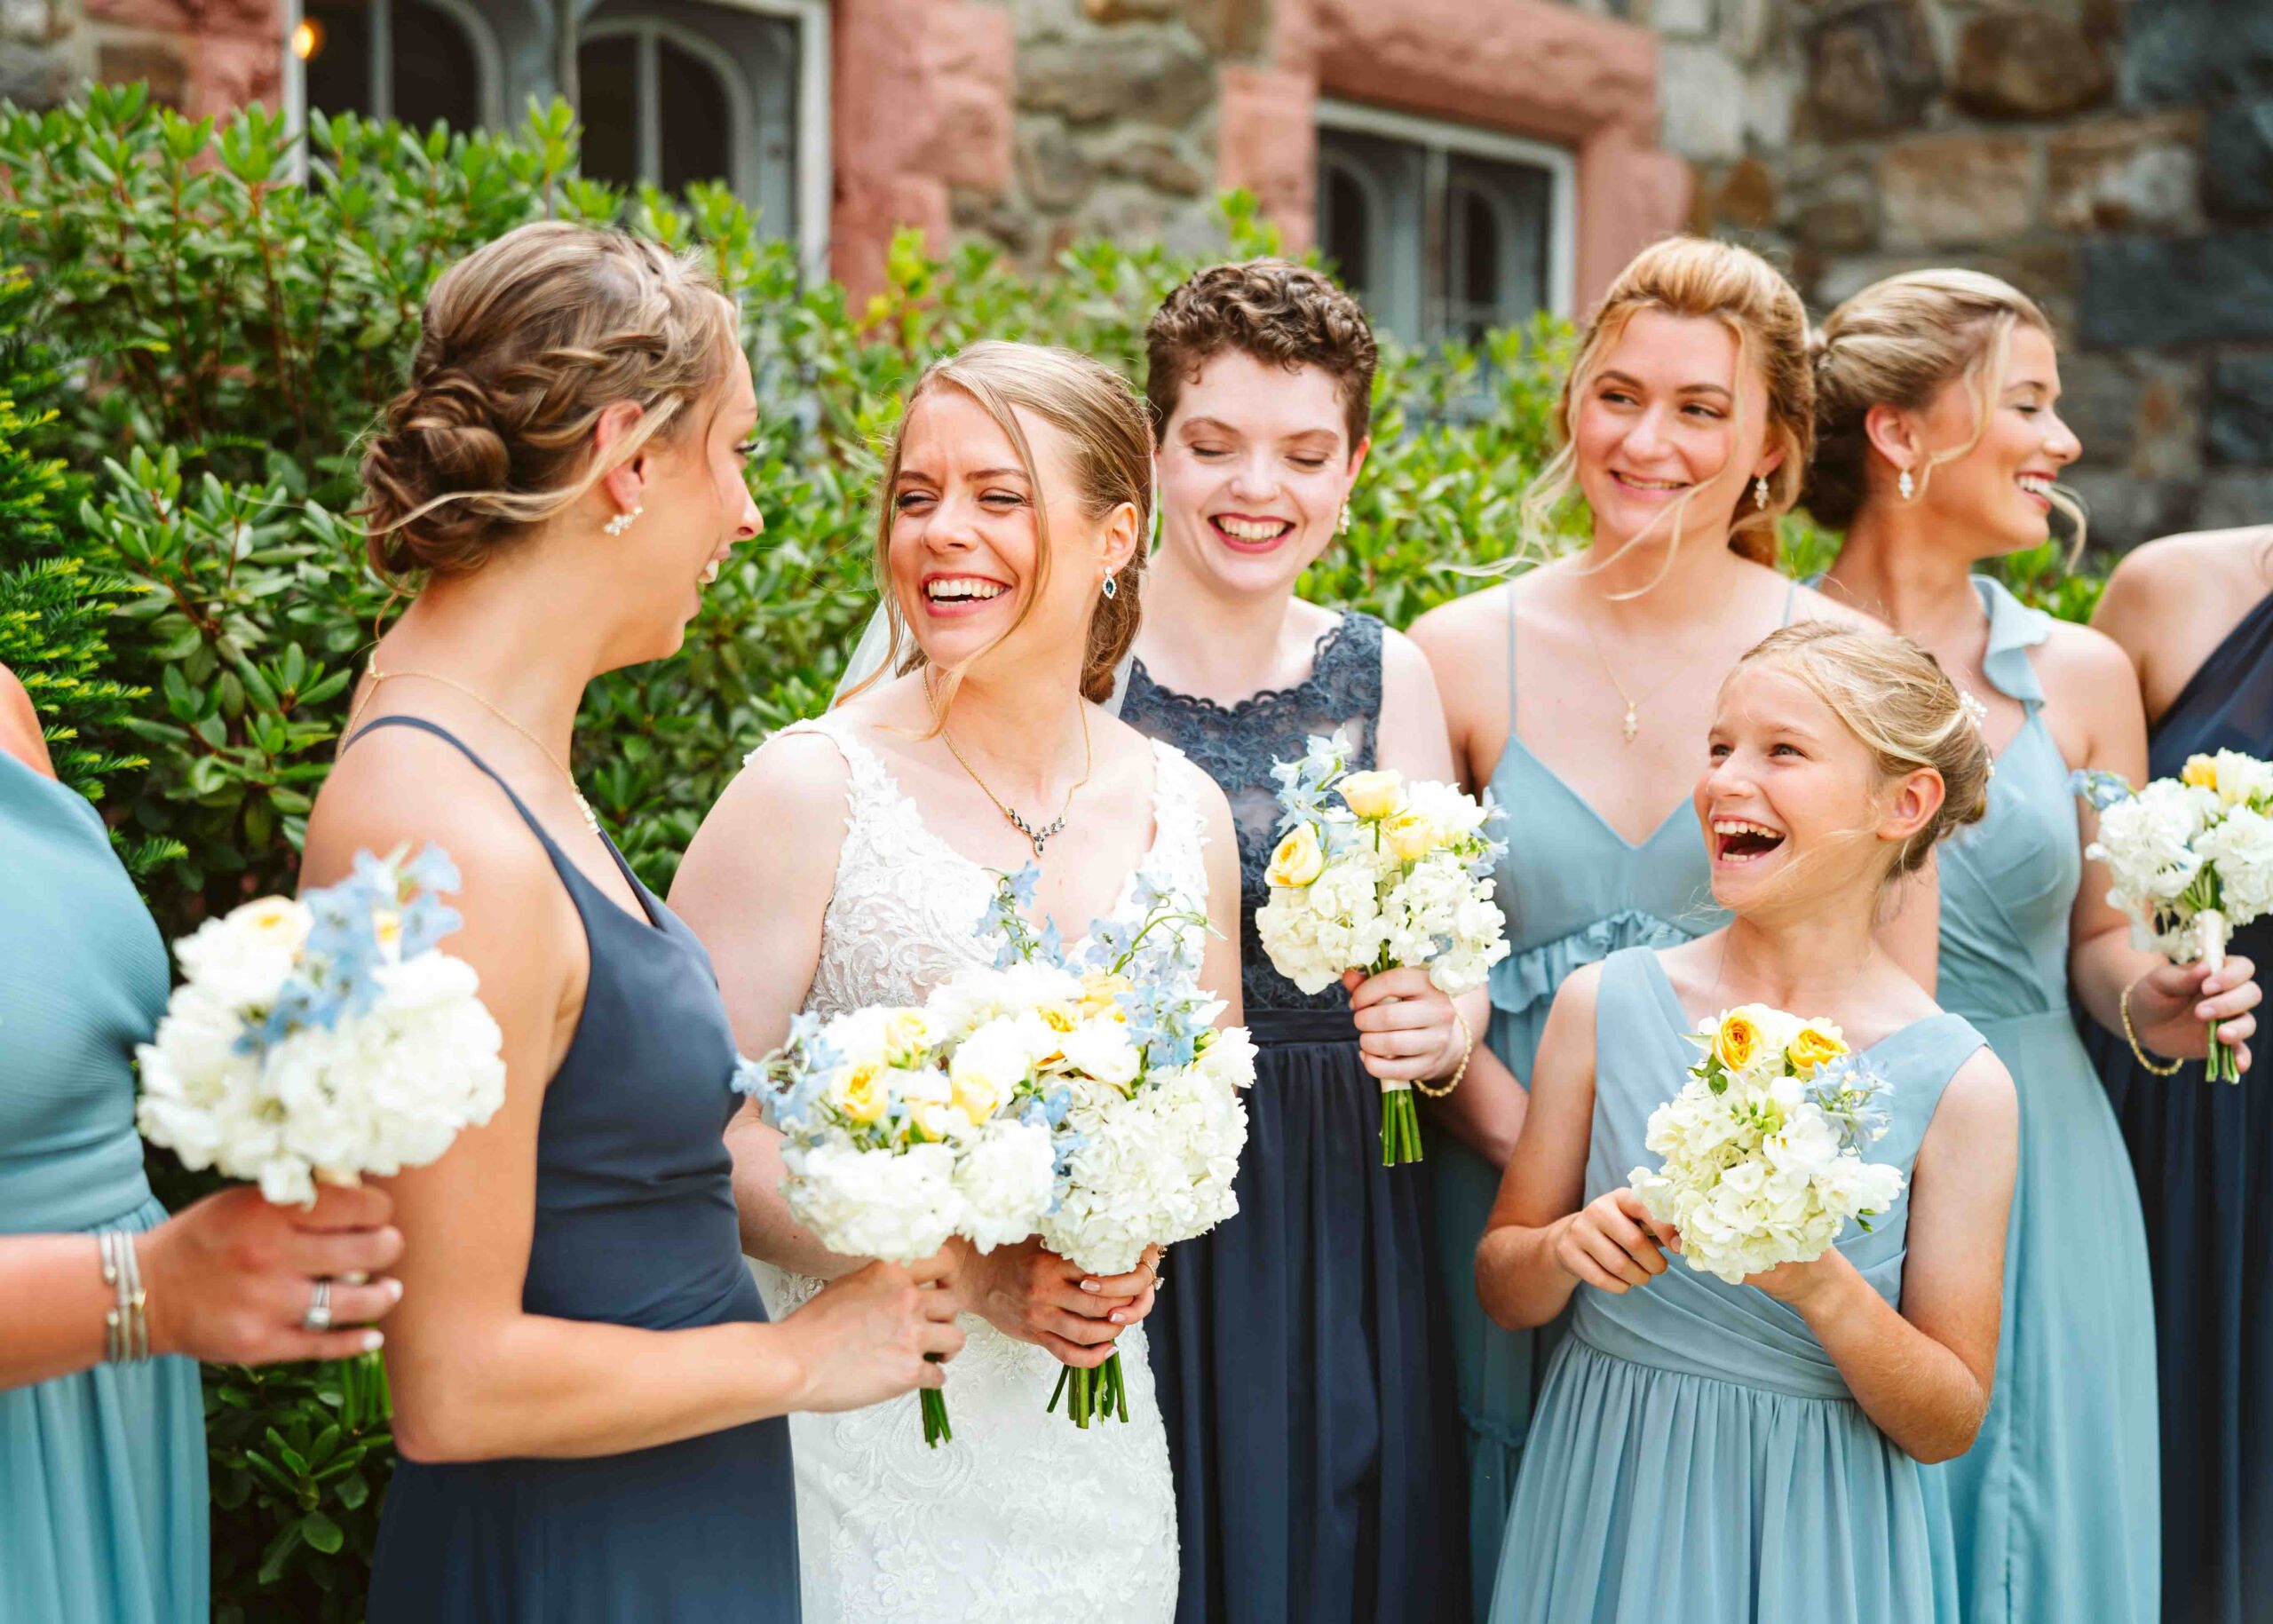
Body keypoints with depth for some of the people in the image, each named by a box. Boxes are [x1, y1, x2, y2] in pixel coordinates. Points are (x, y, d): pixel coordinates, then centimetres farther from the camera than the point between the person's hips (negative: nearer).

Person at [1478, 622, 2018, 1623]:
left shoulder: (1957, 1085, -11)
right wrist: (1568, 1247, -17)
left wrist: (1825, 1289, -23)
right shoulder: (1604, 1005, -6)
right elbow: (1502, 1292, 3)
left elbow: (1949, 1425, -7)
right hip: (1608, 1510, 2)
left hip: (1818, 1535, -1)